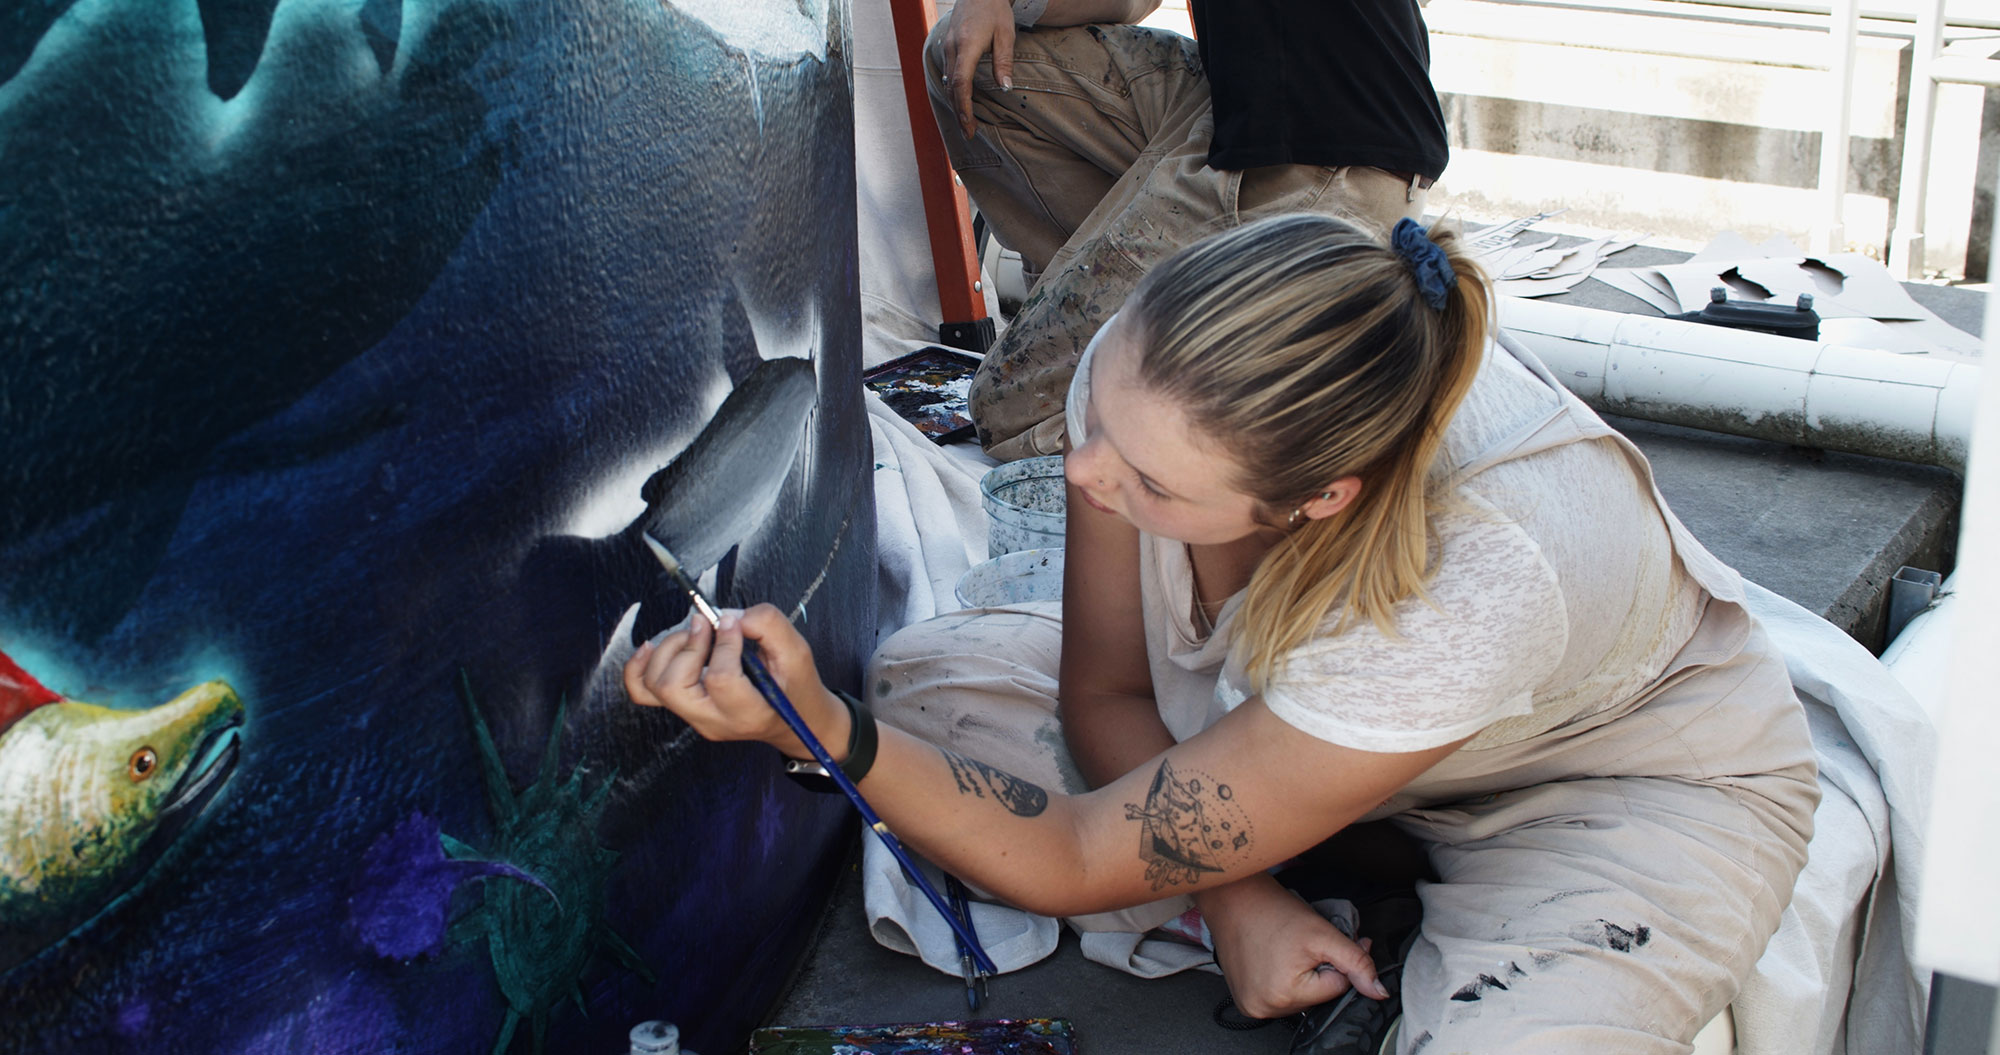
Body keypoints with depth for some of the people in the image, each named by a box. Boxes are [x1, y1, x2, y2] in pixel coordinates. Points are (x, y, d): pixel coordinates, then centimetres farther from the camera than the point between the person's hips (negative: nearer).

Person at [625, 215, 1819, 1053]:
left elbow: (1081, 861, -32)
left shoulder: (1469, 588, -42)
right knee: (923, 672, -8)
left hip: (1642, 773, -6)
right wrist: (1237, 899, -21)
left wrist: (822, 731, -39)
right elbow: (1106, 688, -9)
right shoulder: (1150, 377, -28)